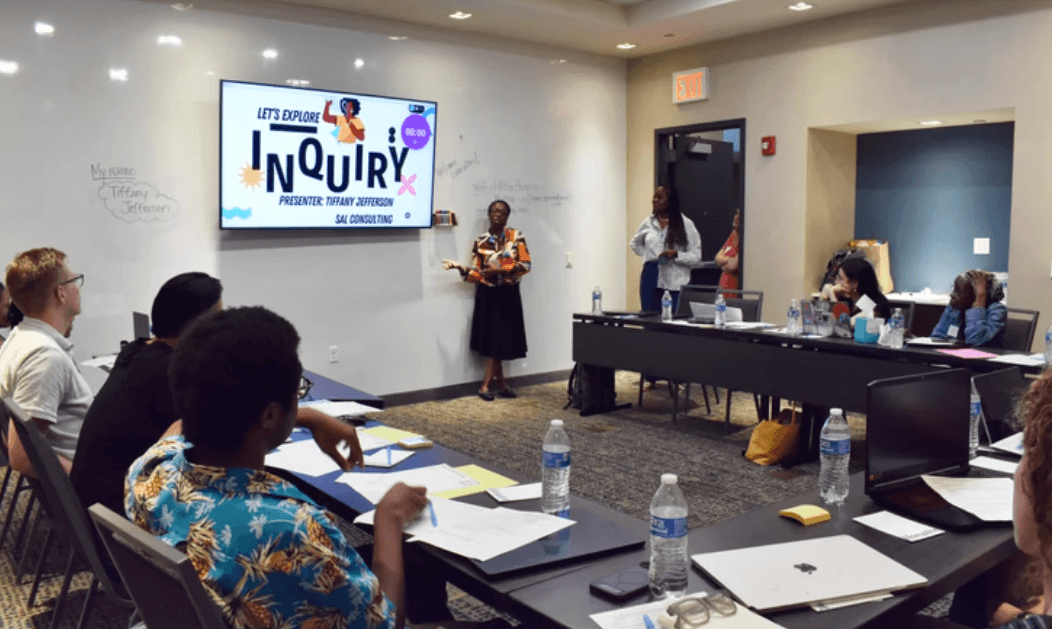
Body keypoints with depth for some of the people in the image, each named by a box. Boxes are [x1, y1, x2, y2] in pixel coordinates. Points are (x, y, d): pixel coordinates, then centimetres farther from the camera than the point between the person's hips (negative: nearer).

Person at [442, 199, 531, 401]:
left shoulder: (516, 236, -2)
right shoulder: (480, 241, 1)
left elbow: (525, 264, -9)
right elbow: (477, 273, 1)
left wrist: (501, 270, -19)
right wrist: (460, 267, -16)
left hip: (509, 294, 0)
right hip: (488, 294, 0)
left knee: (503, 339, -1)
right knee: (492, 339, -1)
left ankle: (485, 385, 8)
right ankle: (501, 383, 11)